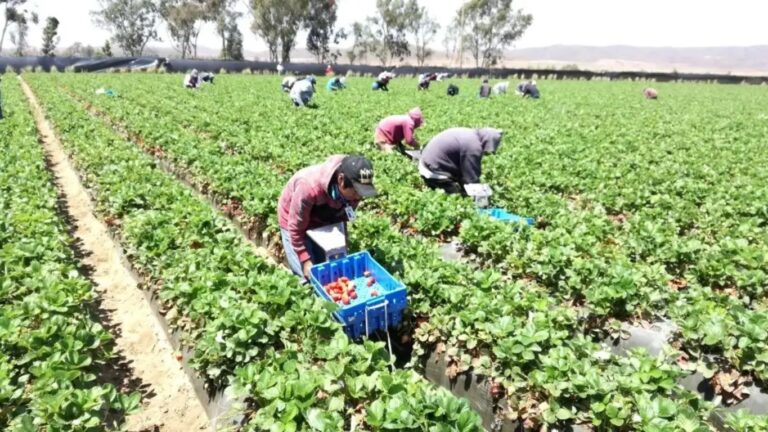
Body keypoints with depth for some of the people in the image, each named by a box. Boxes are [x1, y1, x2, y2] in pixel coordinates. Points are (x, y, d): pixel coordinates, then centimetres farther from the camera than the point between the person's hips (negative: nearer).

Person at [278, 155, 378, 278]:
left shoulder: (352, 190, -26)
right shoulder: (310, 188, -43)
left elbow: (342, 218, -6)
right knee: (309, 274, -7)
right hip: (295, 220, -4)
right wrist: (305, 260, -25)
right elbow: (296, 228, -29)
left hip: (323, 220, 5)